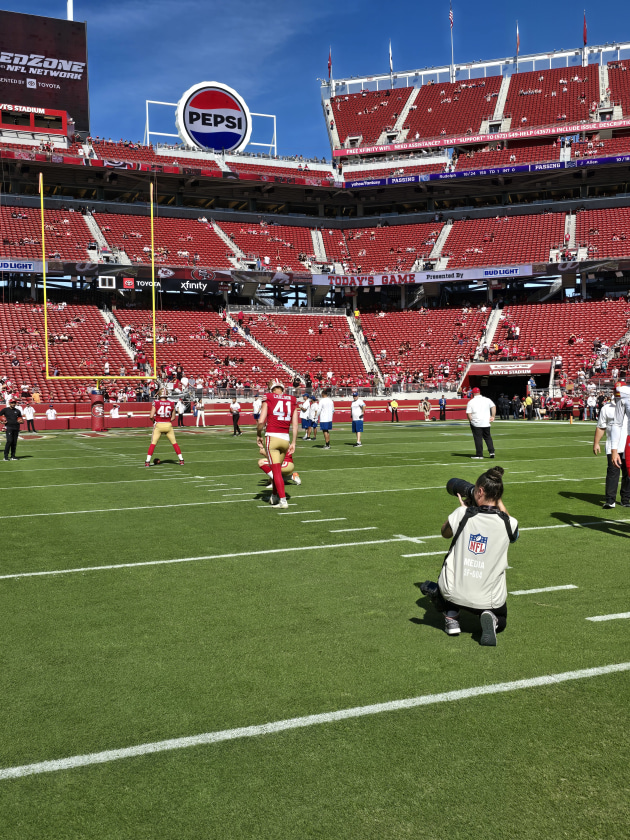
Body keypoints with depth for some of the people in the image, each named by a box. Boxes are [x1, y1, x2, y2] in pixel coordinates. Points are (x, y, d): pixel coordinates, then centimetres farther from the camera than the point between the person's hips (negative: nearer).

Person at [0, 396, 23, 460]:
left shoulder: (18, 411, 14)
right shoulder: (5, 410, 4)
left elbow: (20, 418, 23)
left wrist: (21, 421, 1)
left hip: (16, 428, 4)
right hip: (9, 428, -4)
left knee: (14, 442, 4)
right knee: (9, 441, -14)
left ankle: (13, 456, 11)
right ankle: (6, 456, -9)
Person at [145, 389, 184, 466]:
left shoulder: (156, 403, -9)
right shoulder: (171, 403, 0)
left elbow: (151, 416, -10)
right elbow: (173, 417, 7)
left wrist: (154, 421, 9)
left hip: (158, 425, -2)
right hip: (168, 425, 2)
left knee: (153, 443, 7)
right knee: (174, 442, 12)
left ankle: (148, 461, 3)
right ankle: (181, 460, 14)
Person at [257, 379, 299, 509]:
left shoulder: (268, 400, -2)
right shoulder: (292, 401, 9)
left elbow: (261, 422, -9)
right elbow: (295, 425, 6)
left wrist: (258, 435, 7)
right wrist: (293, 443, 12)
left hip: (272, 437, -4)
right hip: (286, 438, 4)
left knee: (276, 470, -2)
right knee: (277, 469, 19)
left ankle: (283, 500, -7)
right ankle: (274, 497, 31)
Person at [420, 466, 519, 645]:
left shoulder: (462, 514, -12)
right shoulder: (509, 523, -9)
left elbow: (445, 533, 11)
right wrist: (499, 502, 21)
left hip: (454, 594, 1)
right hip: (490, 599, 0)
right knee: (500, 623, 33)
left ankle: (451, 617, 14)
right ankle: (489, 618, -5)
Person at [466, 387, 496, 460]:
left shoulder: (471, 402, -4)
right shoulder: (487, 400, 5)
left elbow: (468, 413, -8)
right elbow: (493, 406, 3)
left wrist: (471, 421, 3)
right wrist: (493, 416, 3)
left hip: (476, 423, -3)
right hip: (486, 423, 3)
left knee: (478, 438, 1)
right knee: (488, 437, 16)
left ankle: (479, 454, 3)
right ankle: (491, 451, 7)